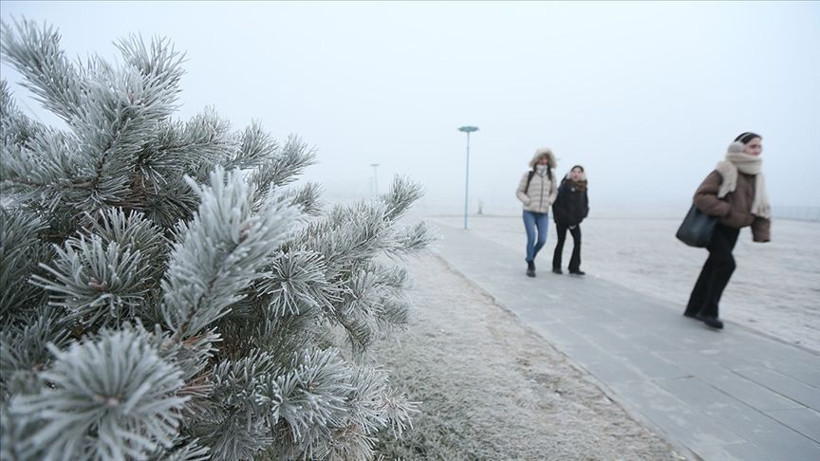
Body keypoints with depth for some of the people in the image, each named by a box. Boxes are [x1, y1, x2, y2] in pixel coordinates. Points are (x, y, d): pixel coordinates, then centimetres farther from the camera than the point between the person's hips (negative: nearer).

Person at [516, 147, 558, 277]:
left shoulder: (550, 176, 9)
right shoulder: (528, 175, -1)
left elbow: (554, 191, 21)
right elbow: (519, 192, 2)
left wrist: (549, 201, 5)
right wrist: (528, 202, -10)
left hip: (543, 214, 3)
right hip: (529, 212, -3)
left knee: (542, 240, -4)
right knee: (531, 238, -13)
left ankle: (530, 258, 25)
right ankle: (530, 265, 4)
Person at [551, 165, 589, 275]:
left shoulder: (583, 187, 4)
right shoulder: (564, 186, -12)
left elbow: (585, 204, 10)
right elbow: (557, 203, -14)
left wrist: (581, 216, -5)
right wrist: (566, 217, -17)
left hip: (575, 220, 4)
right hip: (562, 220, -4)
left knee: (577, 241, -6)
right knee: (561, 241, 5)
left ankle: (575, 267, 0)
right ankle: (556, 266, 18)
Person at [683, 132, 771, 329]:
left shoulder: (756, 176, 9)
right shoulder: (725, 171, -13)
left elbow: (762, 207, 13)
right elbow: (700, 196, -20)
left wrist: (761, 233, 3)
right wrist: (725, 210, -27)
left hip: (732, 230, 8)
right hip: (713, 226, -8)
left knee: (713, 266, 10)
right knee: (726, 263, -19)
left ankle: (694, 308, 21)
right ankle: (708, 311, -6)